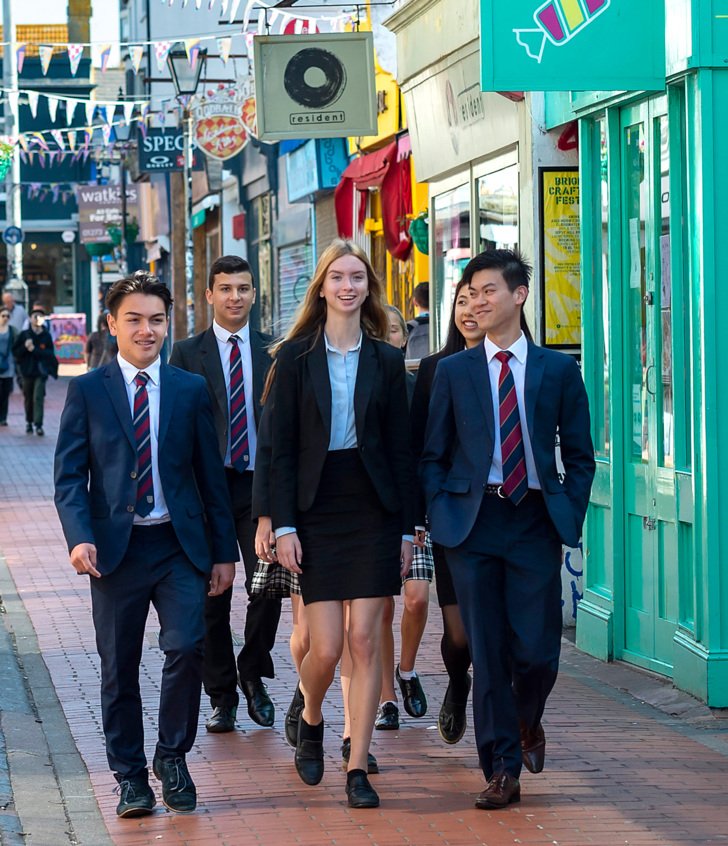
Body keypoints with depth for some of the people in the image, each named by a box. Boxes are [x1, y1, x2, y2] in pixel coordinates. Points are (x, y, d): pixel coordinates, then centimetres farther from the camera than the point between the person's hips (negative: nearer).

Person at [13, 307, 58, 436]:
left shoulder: (46, 336, -1)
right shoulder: (24, 335, 2)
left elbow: (50, 353, -7)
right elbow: (15, 352, 2)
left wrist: (34, 350, -16)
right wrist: (25, 347, -16)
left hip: (41, 371, -2)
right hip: (27, 371, 2)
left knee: (38, 397, -13)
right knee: (28, 398, 10)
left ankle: (38, 425, -15)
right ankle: (29, 422, 27)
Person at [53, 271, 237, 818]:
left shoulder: (191, 390, 8)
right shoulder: (87, 391, 3)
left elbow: (211, 475, 9)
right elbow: (70, 475, 0)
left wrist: (224, 552, 6)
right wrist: (80, 537, -16)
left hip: (179, 546, 1)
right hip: (115, 547, 0)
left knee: (186, 648, -14)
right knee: (120, 669, 5)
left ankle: (172, 757, 7)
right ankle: (131, 777, 18)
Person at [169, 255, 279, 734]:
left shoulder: (274, 352, 8)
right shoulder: (187, 354, 4)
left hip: (261, 484, 1)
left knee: (267, 586, -9)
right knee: (212, 597, 3)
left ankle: (253, 675, 14)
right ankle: (222, 696, 14)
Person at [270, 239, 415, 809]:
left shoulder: (387, 360, 6)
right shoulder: (296, 357, 2)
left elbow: (400, 448, 7)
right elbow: (282, 448, 0)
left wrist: (407, 528, 3)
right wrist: (283, 525, -6)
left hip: (373, 511, 1)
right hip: (316, 511, -1)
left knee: (365, 641, -3)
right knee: (327, 647, -4)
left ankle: (358, 769, 4)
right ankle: (311, 720, 29)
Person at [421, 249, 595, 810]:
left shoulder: (558, 370, 6)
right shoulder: (453, 371, 7)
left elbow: (579, 455, 9)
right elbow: (433, 455, 9)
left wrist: (570, 517, -2)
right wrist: (442, 517, -3)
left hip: (535, 522, 0)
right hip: (474, 522, 1)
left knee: (537, 652, -5)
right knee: (488, 654, 0)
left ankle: (527, 721, 29)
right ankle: (502, 770, 8)